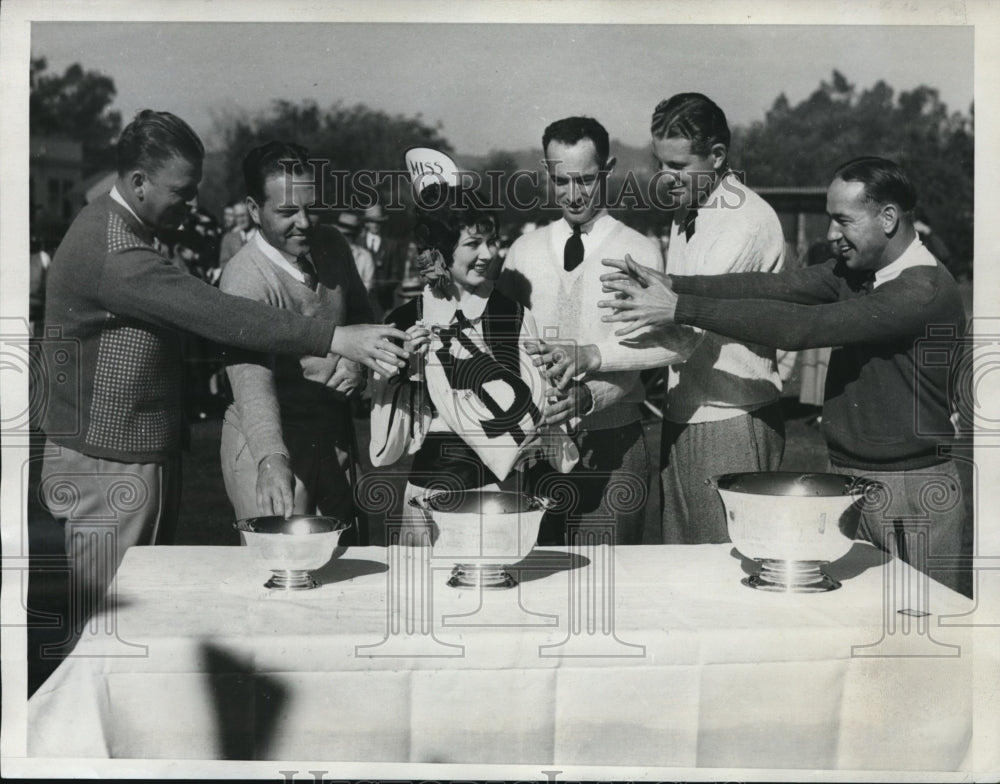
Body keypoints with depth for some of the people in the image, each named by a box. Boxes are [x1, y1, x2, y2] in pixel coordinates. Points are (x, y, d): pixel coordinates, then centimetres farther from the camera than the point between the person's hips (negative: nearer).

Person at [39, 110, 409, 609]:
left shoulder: (124, 231, 11)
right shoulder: (109, 250, -23)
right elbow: (216, 315, -29)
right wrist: (334, 340, -29)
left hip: (151, 458, 10)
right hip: (108, 469, -10)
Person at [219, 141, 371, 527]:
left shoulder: (331, 246, 0)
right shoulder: (245, 278, -22)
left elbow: (361, 316, 17)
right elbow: (251, 379, -34)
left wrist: (357, 360, -5)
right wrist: (272, 460, -50)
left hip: (335, 436, 7)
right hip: (271, 442, -6)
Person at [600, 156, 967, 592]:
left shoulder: (926, 291, -21)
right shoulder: (855, 270, 6)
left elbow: (801, 327, -27)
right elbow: (780, 286, -7)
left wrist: (682, 309, -27)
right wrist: (673, 285, -19)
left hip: (913, 493, -7)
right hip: (844, 477, 7)